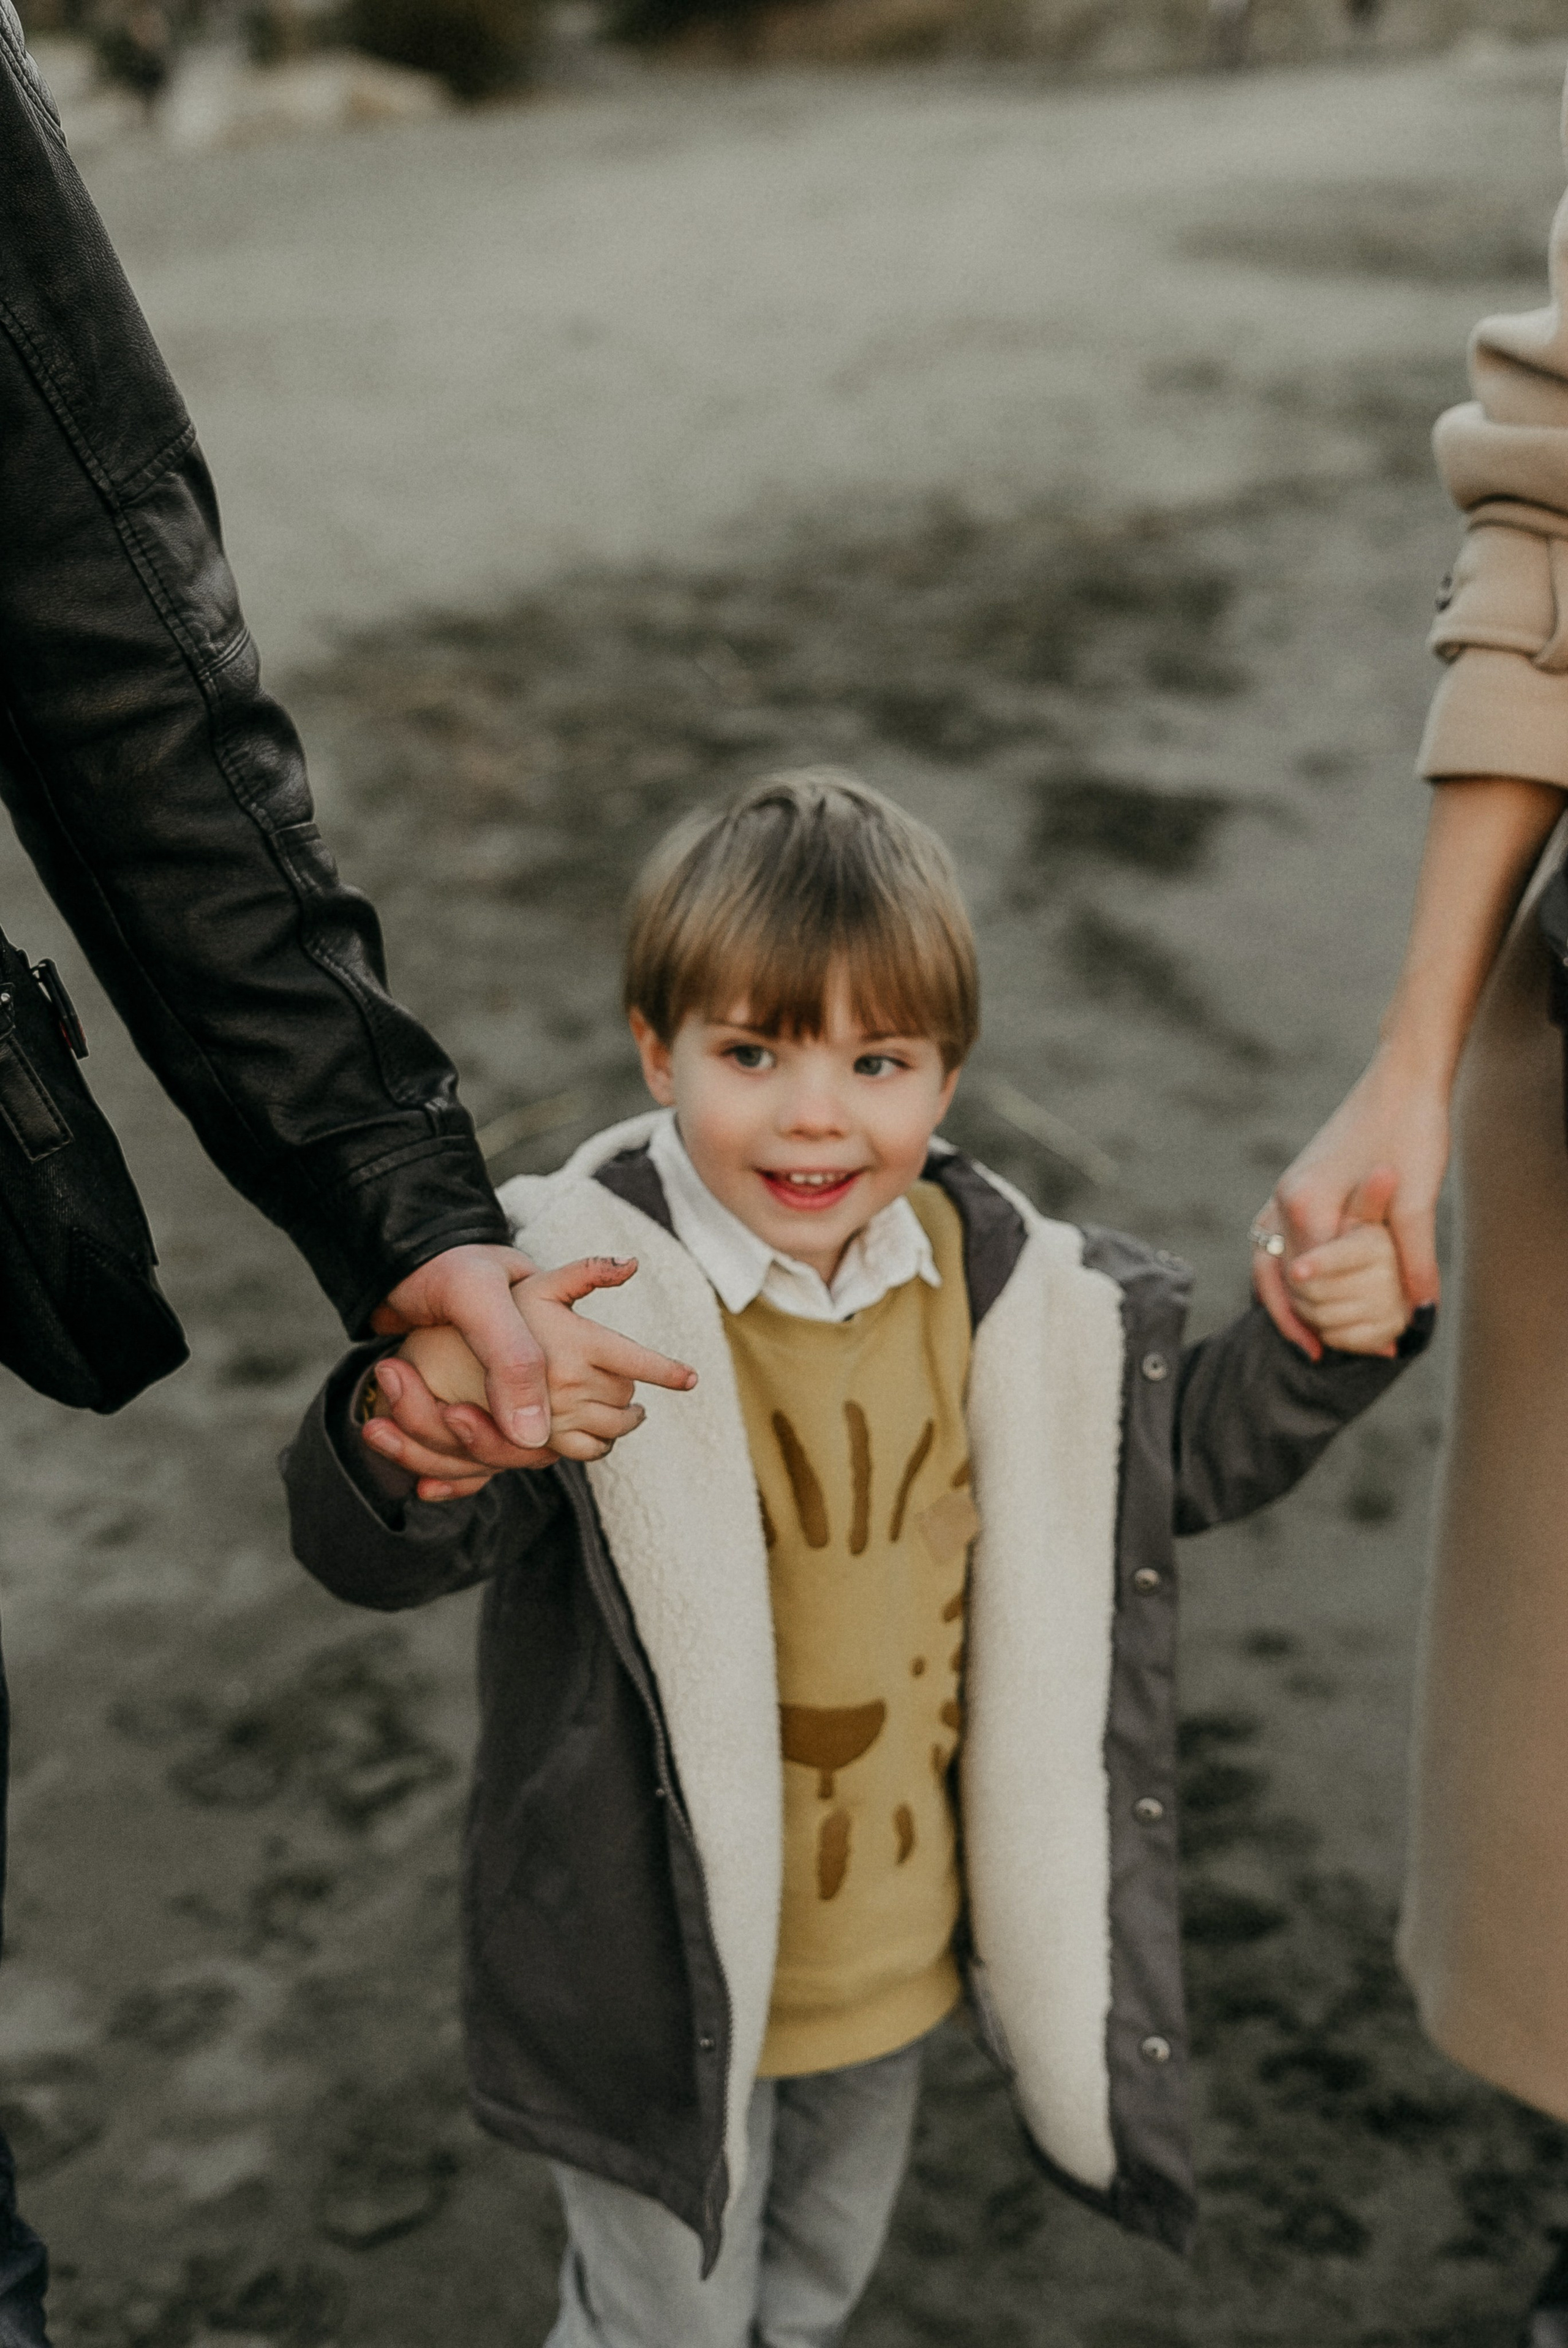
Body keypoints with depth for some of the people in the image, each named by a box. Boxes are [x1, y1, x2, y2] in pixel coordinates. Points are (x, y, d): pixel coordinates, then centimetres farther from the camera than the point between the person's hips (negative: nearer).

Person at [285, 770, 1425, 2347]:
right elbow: (375, 1561, -32)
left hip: (896, 1942, 5)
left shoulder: (994, 1282, -8)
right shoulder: (584, 1296, -25)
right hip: (664, 1974, -5)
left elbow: (1178, 1450, 7)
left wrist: (1324, 1344, -10)